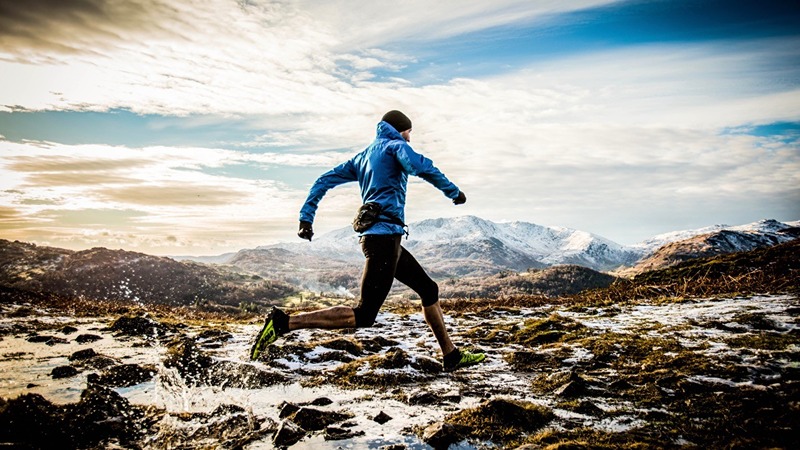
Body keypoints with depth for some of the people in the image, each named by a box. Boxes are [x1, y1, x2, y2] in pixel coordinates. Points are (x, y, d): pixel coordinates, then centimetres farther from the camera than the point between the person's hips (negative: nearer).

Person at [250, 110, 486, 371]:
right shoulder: (394, 145, 0)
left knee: (429, 290, 18)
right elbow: (420, 166, -20)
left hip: (385, 240, 10)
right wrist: (453, 192, -8)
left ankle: (451, 356, 25)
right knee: (363, 316, -11)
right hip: (385, 236, -10)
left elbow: (324, 181, 18)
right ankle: (283, 323, -15)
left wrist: (306, 218, 14)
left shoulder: (362, 157, 22)